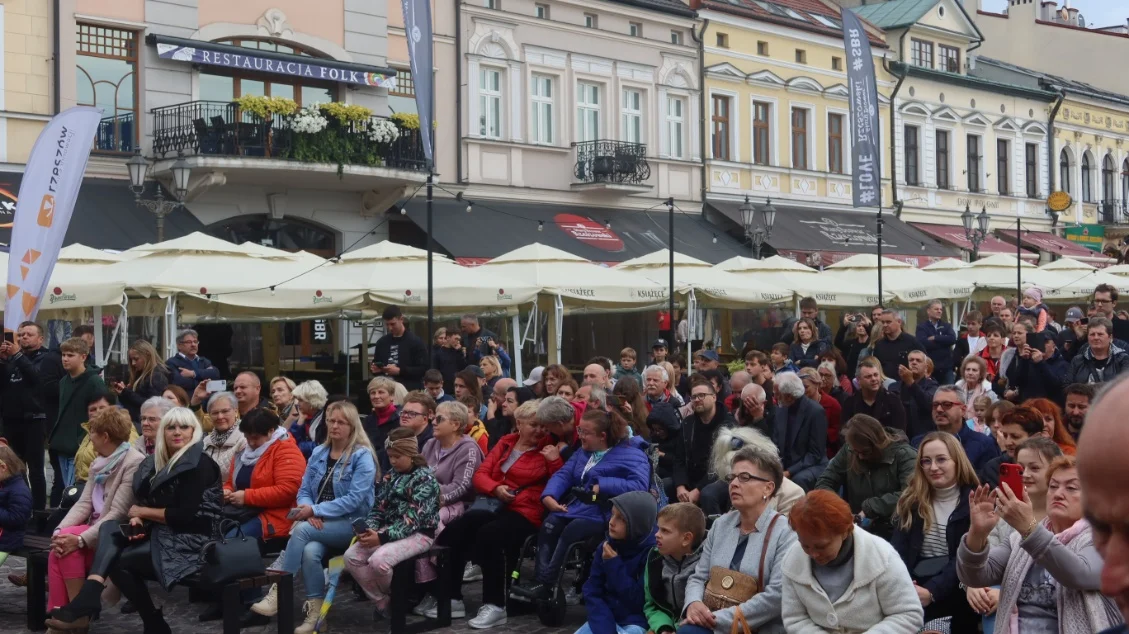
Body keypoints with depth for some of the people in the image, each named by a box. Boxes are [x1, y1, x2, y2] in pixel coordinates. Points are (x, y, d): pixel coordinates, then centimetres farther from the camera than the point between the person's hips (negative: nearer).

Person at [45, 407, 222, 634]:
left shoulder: (199, 464, -12)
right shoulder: (157, 462, 14)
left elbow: (184, 515, -18)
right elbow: (145, 500, 14)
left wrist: (142, 512, -7)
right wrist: (137, 520, -10)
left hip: (190, 539, -8)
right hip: (161, 532, 8)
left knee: (119, 561, -18)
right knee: (109, 528, -12)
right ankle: (87, 601, -29)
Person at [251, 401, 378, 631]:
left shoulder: (362, 456, -6)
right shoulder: (318, 453, 13)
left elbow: (355, 499, -15)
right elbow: (304, 490, 11)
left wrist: (316, 510, -19)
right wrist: (309, 512, -11)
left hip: (351, 524, -4)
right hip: (318, 524, 4)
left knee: (302, 530, -30)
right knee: (310, 551, -30)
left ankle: (278, 593, -25)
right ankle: (315, 613, -23)